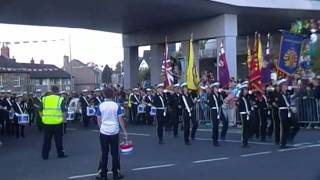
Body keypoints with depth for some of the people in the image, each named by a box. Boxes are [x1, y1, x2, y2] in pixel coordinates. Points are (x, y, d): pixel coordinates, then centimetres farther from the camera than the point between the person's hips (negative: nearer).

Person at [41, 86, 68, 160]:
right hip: (57, 122, -2)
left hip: (46, 122, 2)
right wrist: (63, 119, 7)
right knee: (58, 139, 10)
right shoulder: (60, 99, -4)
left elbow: (41, 110, 7)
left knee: (46, 140, 9)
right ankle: (60, 153, 17)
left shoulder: (44, 99, 4)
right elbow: (64, 111, -6)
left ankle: (45, 155, 11)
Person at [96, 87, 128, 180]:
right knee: (115, 154, 7)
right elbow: (120, 120, -6)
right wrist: (125, 131, 2)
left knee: (104, 154, 8)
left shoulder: (101, 106, -3)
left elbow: (99, 120, 3)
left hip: (104, 132, 1)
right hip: (114, 132, -1)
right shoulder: (116, 105, -6)